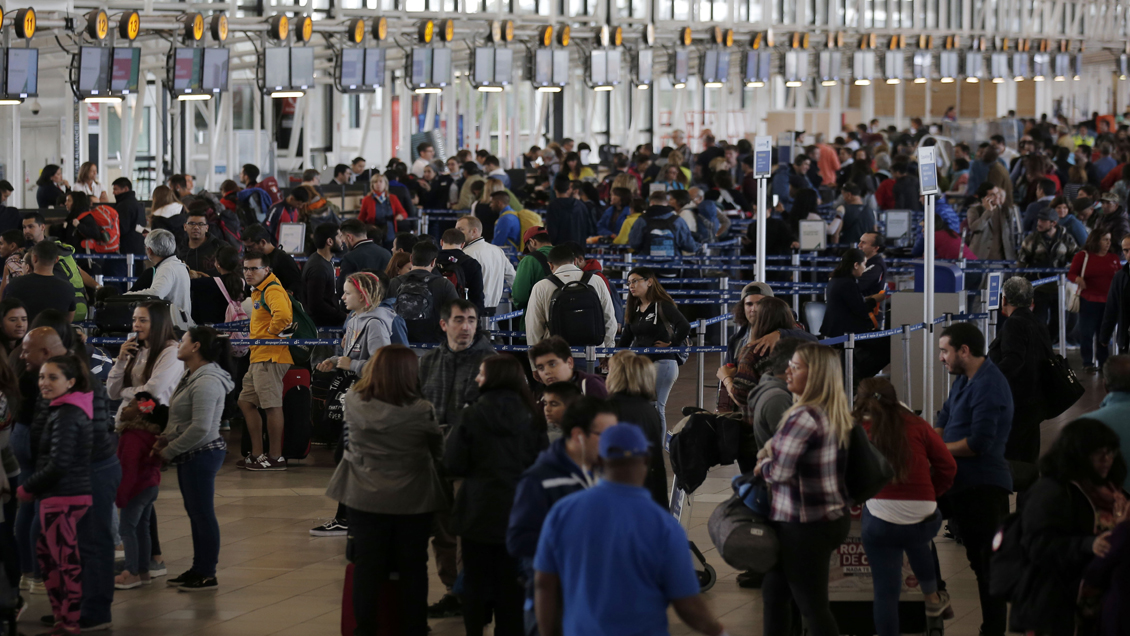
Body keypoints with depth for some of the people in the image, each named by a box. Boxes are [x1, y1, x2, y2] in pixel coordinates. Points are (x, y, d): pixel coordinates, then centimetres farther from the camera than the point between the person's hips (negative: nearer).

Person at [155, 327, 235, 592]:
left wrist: (169, 450, -18)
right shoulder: (192, 376, 12)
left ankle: (207, 575, 4)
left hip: (202, 454, -11)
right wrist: (165, 438, 5)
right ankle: (198, 569, 25)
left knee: (203, 513, -3)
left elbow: (200, 428, -27)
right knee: (195, 513, 16)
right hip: (191, 457, 11)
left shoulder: (206, 382, -22)